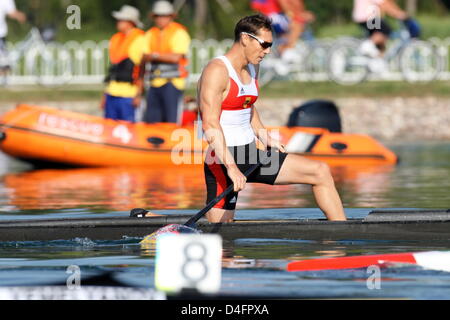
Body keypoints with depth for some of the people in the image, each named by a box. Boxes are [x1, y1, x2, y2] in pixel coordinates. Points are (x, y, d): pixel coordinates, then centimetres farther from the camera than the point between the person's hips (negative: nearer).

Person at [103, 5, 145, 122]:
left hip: (127, 95, -8)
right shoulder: (116, 39, 17)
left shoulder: (140, 40, -6)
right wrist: (105, 95, 21)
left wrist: (138, 95, -15)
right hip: (112, 93, 8)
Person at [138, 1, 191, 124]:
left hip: (172, 83, -6)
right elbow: (144, 58, 12)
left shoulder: (179, 33, -2)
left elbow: (176, 57, -13)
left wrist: (155, 55, -6)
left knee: (172, 121, -9)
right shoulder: (150, 34, 16)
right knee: (151, 119, 2)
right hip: (155, 82, 6)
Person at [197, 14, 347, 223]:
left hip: (251, 156, 8)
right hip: (223, 159, -8)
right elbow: (210, 126, -23)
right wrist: (231, 167, -30)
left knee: (320, 172, 2)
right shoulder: (217, 71, -16)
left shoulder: (252, 68, 12)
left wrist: (265, 138, 15)